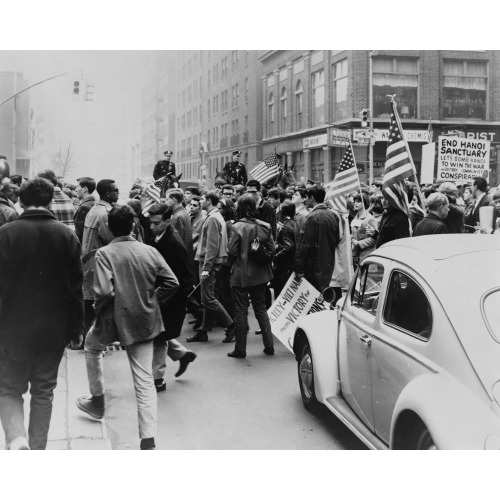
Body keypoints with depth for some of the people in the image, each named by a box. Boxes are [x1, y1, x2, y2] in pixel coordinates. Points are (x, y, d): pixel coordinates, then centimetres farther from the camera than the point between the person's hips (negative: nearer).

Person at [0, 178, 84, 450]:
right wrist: (76, 328, 7)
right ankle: (37, 451, 23)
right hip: (55, 330, 2)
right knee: (44, 392, 15)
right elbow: (76, 287, 0)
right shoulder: (67, 236, -2)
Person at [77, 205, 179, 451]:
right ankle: (148, 441, -1)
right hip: (145, 321, 3)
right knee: (145, 381, 5)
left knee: (91, 345, 32)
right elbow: (172, 283, -2)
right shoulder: (150, 251, 0)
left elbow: (104, 291, -22)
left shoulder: (105, 253, -12)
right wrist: (152, 301, 10)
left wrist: (100, 313, -4)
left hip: (117, 319, -3)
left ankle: (97, 401, 39)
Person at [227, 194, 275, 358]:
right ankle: (269, 345, 15)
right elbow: (271, 249, -1)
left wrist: (235, 264, 7)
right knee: (261, 309, 15)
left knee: (241, 311, 4)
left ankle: (240, 349, 9)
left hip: (241, 275, -4)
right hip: (260, 275, 4)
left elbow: (232, 251, -13)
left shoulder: (238, 227, -14)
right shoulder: (264, 226, -3)